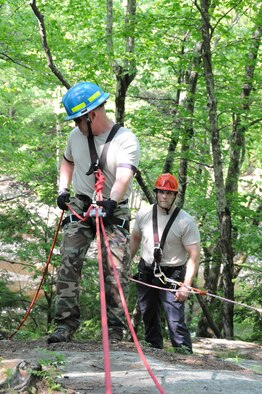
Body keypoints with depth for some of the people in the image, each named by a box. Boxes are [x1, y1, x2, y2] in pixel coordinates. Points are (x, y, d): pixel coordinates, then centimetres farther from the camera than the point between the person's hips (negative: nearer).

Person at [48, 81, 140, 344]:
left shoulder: (125, 140, -13)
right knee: (68, 263, -10)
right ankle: (66, 323, -8)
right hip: (79, 207, 4)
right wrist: (63, 189, 11)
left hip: (113, 212, -4)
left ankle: (115, 330, -3)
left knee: (115, 270, -9)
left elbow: (123, 177, -28)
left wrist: (111, 202, -45)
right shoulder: (76, 135, 5)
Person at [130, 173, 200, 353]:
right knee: (148, 317, 16)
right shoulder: (144, 214, -2)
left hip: (172, 275, -5)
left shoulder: (186, 222, -16)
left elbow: (194, 256, -17)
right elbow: (135, 238, 16)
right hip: (146, 273, 5)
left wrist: (186, 285, -24)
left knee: (176, 321, -16)